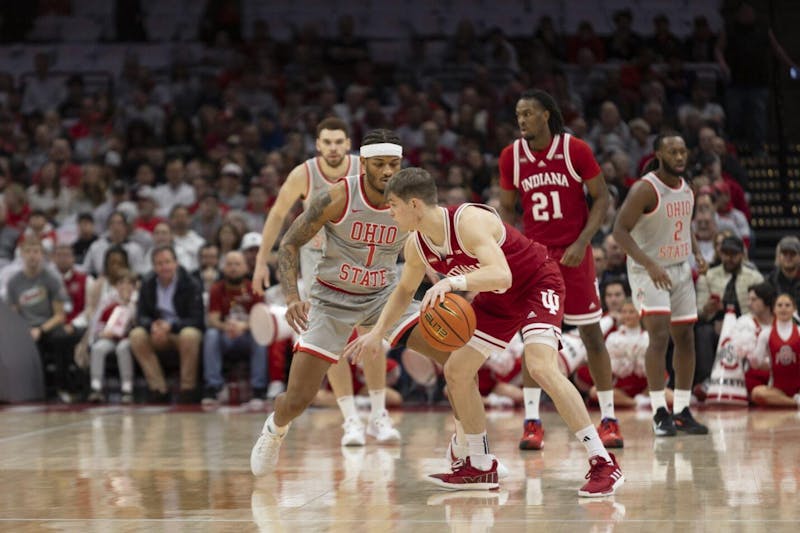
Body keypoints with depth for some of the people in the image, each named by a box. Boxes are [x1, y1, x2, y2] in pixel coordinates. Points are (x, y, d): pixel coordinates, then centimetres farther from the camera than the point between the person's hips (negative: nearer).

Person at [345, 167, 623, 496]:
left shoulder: (469, 221, -33)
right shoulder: (417, 246, -6)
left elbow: (502, 274, -47)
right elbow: (405, 291, 14)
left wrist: (452, 282, -58)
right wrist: (377, 333, 4)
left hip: (538, 283, -9)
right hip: (498, 298, 9)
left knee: (541, 367, -27)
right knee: (456, 371, 5)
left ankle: (603, 464, -24)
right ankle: (480, 467, 18)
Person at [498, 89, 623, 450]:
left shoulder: (575, 149, -8)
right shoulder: (511, 156, 0)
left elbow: (602, 198, -5)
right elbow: (507, 207, 10)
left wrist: (582, 243, -15)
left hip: (573, 253, -2)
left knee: (591, 334, 2)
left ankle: (609, 420, 8)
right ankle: (532, 423, 2)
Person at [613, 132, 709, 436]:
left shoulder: (687, 189, 6)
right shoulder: (645, 189, -18)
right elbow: (620, 231, -22)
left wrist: (698, 254, 3)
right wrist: (649, 265, -31)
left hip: (680, 269, 8)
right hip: (648, 271, -7)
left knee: (685, 338, 6)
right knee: (659, 334, -19)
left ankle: (682, 412, 14)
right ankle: (659, 413, -16)